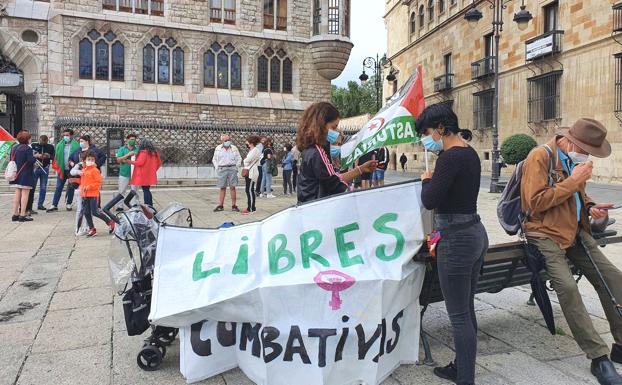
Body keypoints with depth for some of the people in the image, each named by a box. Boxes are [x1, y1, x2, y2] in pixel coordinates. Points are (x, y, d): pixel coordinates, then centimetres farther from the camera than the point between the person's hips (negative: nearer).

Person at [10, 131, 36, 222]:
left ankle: (15, 214, 15)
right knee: (25, 194, -2)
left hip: (16, 174, 7)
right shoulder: (27, 148, -15)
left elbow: (12, 160, 13)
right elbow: (31, 160, -20)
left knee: (17, 193, 13)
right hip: (26, 175, -7)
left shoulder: (14, 148, 9)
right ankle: (22, 215, -2)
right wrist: (35, 156, -2)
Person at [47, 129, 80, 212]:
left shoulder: (76, 145, -4)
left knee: (71, 187, 8)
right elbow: (56, 157, 9)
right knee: (58, 187, 2)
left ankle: (69, 204, 19)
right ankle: (54, 205, 3)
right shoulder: (60, 145, 7)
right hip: (62, 169, 3)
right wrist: (57, 168, 3)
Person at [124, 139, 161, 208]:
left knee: (145, 190, -5)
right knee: (147, 190, 15)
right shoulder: (154, 152, 11)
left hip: (143, 176, -8)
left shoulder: (143, 152, -13)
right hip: (150, 175, 8)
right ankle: (150, 206, 18)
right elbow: (159, 163, 16)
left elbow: (139, 163, -18)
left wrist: (128, 161, -9)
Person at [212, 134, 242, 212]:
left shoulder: (234, 148, 7)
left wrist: (236, 167, 2)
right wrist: (217, 168, 3)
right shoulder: (218, 148, 8)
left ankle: (234, 205, 3)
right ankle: (220, 205, 10)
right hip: (222, 169, 0)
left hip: (232, 169, 0)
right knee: (222, 188, 3)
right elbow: (214, 159, 15)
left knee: (232, 187, -2)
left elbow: (239, 158, 13)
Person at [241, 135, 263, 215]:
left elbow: (248, 160, -18)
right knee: (248, 190, 10)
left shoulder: (255, 150, -10)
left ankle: (251, 209, -6)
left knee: (250, 190, -9)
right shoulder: (251, 150, 21)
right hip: (248, 172, 10)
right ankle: (249, 207, 15)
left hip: (251, 172, -10)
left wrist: (245, 160, 2)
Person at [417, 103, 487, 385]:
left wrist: (426, 181, -3)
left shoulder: (451, 156, -18)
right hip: (475, 233, 10)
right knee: (466, 310, 19)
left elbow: (430, 200, -20)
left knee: (459, 315, 0)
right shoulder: (470, 153, 11)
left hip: (456, 240, -10)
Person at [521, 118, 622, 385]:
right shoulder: (540, 156, -13)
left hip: (576, 232, 8)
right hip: (546, 234, -8)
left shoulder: (575, 159, 12)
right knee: (567, 286, -25)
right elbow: (534, 202, -21)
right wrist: (572, 181, -18)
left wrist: (591, 207, 6)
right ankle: (599, 358, -16)